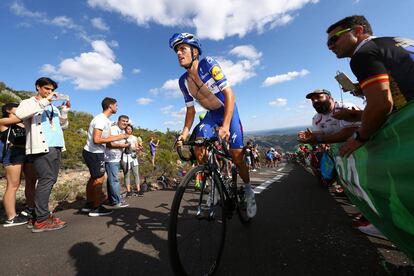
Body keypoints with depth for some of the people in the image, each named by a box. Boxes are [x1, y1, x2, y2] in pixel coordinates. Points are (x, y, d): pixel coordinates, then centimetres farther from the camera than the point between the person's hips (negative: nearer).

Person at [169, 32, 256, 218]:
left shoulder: (208, 64, -20)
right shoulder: (183, 81, -5)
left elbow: (229, 94, -26)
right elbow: (191, 110, 3)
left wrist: (225, 126, -37)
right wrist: (185, 132, -11)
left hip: (228, 110, -4)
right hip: (211, 113, 5)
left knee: (237, 157, -10)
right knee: (199, 150, -14)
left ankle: (248, 191, 17)